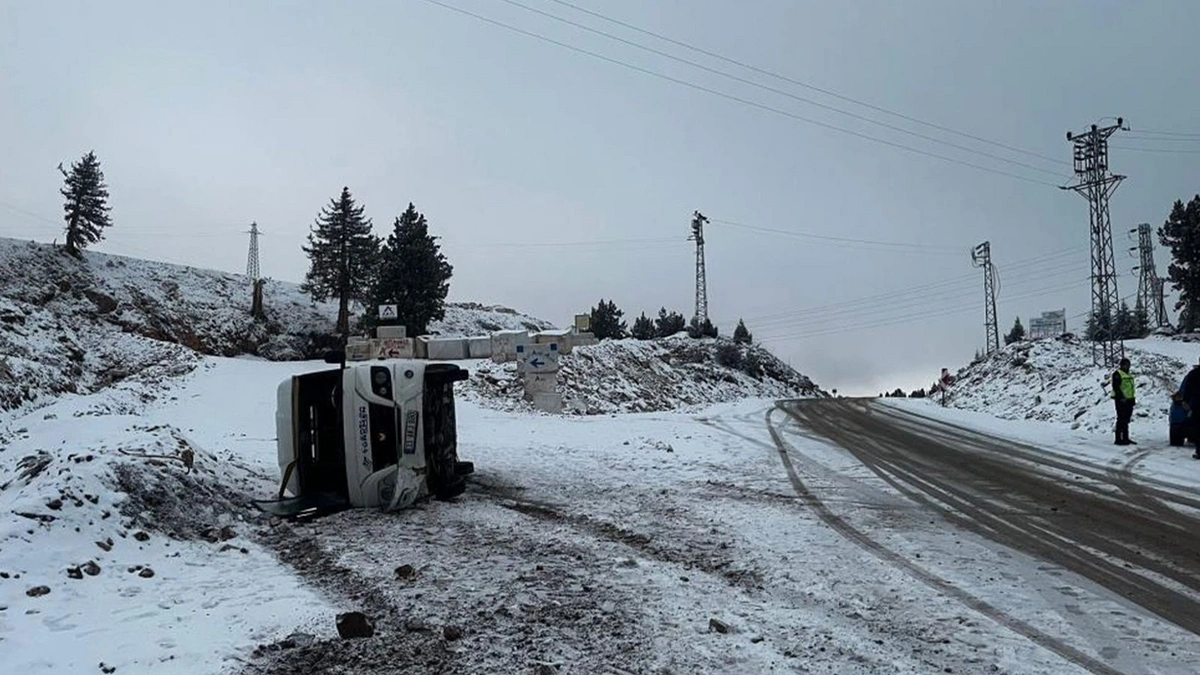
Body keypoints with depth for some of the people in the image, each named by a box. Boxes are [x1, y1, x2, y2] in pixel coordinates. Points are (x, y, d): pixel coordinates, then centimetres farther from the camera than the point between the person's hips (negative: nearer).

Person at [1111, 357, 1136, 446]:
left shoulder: (1128, 375, 20)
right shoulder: (1117, 374, -7)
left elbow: (1131, 388, 24)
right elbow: (1116, 387, -16)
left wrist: (1133, 398, 18)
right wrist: (1121, 397, -22)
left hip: (1129, 400, 9)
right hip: (1121, 400, -9)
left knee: (1126, 420, 13)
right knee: (1121, 419, -9)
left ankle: (1125, 438, 19)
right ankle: (1119, 439, -8)